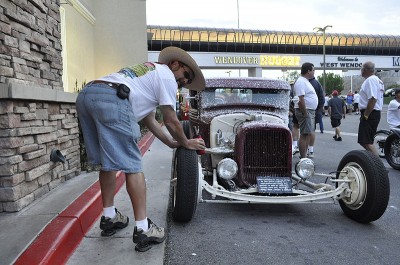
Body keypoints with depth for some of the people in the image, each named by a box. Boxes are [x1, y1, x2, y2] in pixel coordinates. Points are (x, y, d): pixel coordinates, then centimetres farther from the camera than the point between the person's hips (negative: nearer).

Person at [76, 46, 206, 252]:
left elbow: (149, 120, 35)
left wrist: (171, 143, 38)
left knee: (108, 162, 18)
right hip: (111, 99, -9)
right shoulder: (167, 76, 12)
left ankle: (109, 217, 26)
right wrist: (185, 143, 27)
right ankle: (143, 230, -2)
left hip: (85, 95, 10)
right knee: (131, 166, -5)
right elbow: (171, 121, 11)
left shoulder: (148, 72, 38)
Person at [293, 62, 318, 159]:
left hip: (311, 111, 11)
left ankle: (304, 156, 21)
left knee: (308, 134, 13)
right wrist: (305, 113, -23)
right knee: (304, 135, -9)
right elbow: (300, 100, -23)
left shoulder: (306, 81, 19)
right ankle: (303, 158, -6)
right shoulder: (301, 82, -15)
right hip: (306, 111, -11)